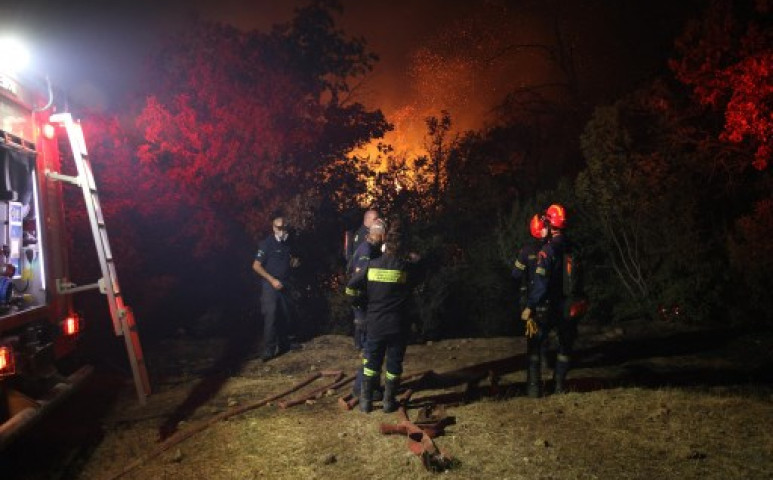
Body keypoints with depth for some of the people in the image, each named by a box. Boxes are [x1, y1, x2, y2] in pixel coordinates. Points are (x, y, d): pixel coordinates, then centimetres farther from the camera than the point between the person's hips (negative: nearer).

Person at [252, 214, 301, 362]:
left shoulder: (287, 243, 10)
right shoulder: (267, 243, -10)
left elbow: (291, 260, 26)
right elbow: (256, 266, -12)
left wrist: (295, 262, 1)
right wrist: (272, 280, -18)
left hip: (283, 285, 7)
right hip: (270, 285, -7)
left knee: (286, 315, 11)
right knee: (270, 316, -11)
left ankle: (284, 344, 26)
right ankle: (269, 350, -8)